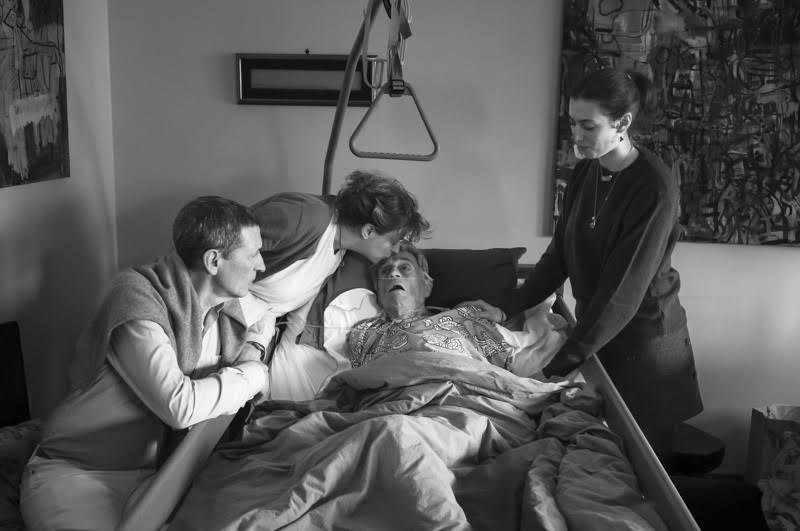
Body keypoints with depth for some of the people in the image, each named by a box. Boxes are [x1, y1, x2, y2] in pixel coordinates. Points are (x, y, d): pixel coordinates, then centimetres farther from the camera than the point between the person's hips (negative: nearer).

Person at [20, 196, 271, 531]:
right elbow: (179, 406, -24)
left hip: (157, 472, 5)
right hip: (78, 474, -5)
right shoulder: (137, 296, -17)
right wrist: (251, 376, -10)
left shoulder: (227, 312, 5)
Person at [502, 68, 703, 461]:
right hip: (594, 325, 6)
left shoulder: (654, 188, -22)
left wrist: (562, 363, -24)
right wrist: (510, 308, -1)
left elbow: (624, 289, -24)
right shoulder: (585, 171, 0)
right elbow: (560, 253, 7)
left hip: (643, 342, -6)